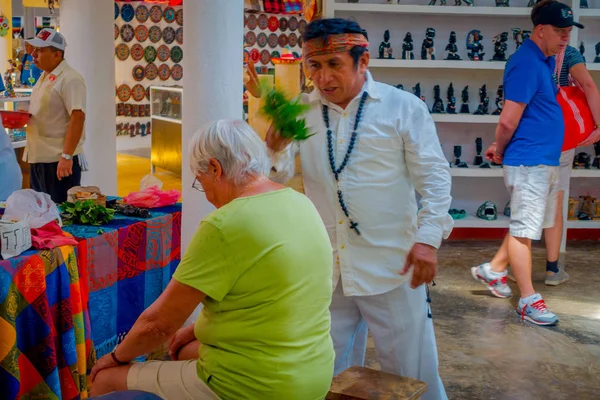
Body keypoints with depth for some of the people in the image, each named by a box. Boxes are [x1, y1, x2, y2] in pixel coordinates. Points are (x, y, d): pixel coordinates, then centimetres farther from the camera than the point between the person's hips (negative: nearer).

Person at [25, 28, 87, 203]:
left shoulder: (70, 79, -15)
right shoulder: (45, 77, 14)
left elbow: (77, 118, -21)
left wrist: (66, 156, -25)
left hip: (59, 160, -9)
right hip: (39, 157, 9)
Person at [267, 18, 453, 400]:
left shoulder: (404, 107, -6)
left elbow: (434, 177, -5)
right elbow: (280, 175, -1)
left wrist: (428, 237, -17)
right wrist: (275, 151, -23)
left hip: (390, 266, -3)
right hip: (324, 268, 3)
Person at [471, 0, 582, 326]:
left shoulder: (545, 59, 12)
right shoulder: (527, 63, -19)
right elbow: (508, 121, -21)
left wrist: (501, 148, 12)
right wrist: (500, 151, -4)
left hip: (546, 160, 10)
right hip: (529, 162, -10)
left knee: (531, 224, 19)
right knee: (525, 229, -1)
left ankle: (493, 269, 31)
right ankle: (529, 301, 6)